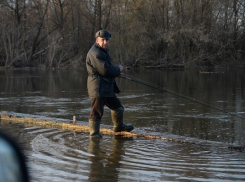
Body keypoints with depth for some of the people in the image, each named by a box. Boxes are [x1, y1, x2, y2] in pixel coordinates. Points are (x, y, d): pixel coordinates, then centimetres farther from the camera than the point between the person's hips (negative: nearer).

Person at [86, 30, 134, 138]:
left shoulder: (103, 51, 19)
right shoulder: (95, 53, -17)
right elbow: (105, 70, -23)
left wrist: (116, 71, 9)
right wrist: (118, 69, -6)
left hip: (107, 88, 11)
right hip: (98, 88, -11)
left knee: (117, 107, 22)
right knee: (97, 111, -6)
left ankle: (119, 126, 40)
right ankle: (94, 133, 3)